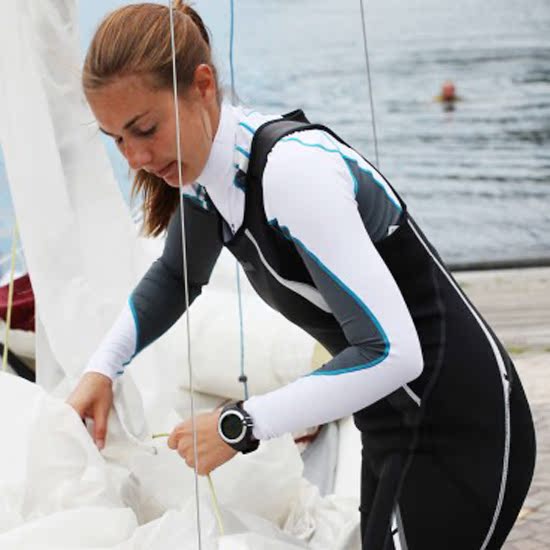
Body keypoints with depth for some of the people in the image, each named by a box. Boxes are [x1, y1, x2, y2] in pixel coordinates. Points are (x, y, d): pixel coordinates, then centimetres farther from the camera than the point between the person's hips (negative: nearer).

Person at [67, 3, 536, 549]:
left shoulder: (294, 170, -27)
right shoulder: (205, 164, 0)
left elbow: (392, 353, -31)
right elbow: (174, 277, 22)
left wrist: (238, 425, -25)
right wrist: (100, 369, 8)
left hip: (463, 436, -9)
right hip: (394, 428, 9)